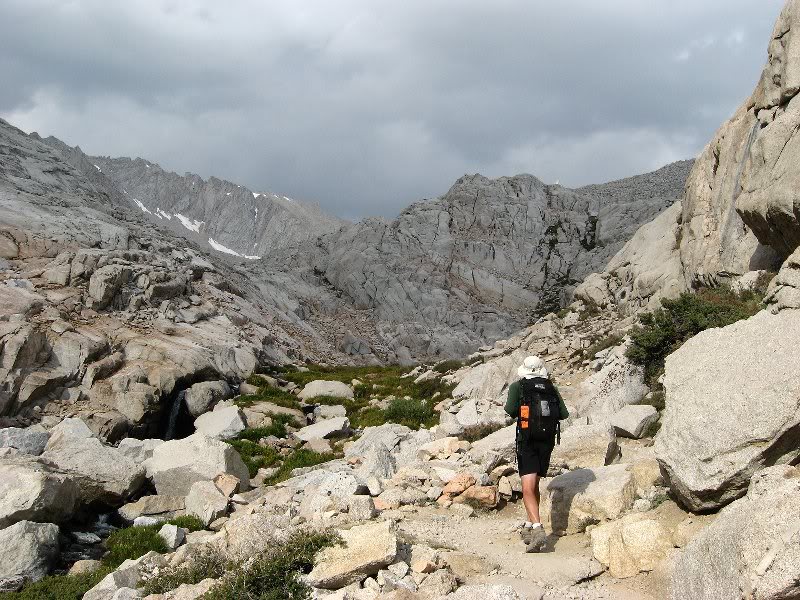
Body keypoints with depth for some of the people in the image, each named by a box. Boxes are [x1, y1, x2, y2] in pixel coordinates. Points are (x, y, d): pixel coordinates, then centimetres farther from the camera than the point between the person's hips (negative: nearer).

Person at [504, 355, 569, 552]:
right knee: (534, 485, 21)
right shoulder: (552, 389, 8)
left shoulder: (517, 386, -1)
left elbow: (511, 409, -14)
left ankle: (538, 530, -26)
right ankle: (529, 525, 28)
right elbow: (564, 414, 2)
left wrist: (514, 411, 9)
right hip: (548, 441, 4)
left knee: (528, 489, -10)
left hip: (527, 441, -4)